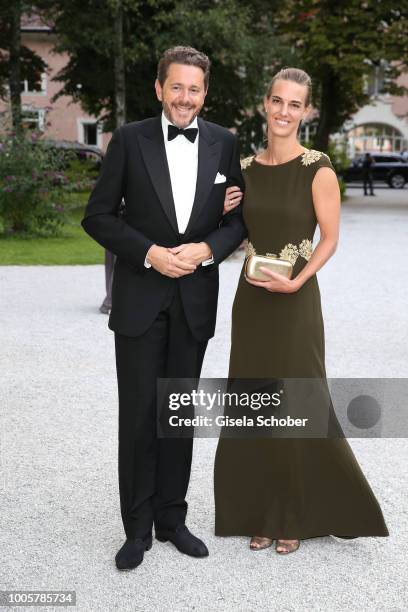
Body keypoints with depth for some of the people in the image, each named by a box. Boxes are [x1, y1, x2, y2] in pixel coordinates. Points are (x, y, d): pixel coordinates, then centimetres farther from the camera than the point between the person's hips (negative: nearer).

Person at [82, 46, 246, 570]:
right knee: (138, 413, 2)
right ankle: (138, 527, 16)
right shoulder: (129, 140, -3)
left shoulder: (223, 144, 4)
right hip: (140, 298, -2)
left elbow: (238, 218, 7)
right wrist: (149, 253, -15)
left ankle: (171, 517, 26)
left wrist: (206, 249, -12)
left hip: (195, 299, 2)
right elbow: (97, 215, -3)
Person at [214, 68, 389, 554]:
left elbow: (330, 238, -7)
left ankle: (298, 516, 21)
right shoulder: (246, 168, 8)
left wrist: (296, 281, -19)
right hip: (250, 299, 5)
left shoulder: (318, 169, -7)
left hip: (294, 301, -5)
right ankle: (262, 513, 25)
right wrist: (223, 213, -4)